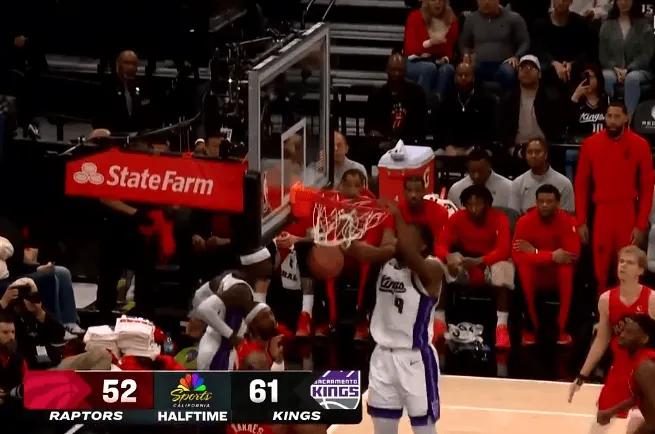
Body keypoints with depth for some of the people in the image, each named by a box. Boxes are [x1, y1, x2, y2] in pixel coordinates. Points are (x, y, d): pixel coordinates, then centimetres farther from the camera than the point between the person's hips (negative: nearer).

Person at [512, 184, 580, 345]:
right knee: (524, 266, -32)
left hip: (558, 273, 0)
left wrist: (535, 252, -25)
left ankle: (562, 329, -24)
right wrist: (552, 256, -31)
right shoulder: (525, 221, -15)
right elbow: (517, 255, -24)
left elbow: (573, 254, -25)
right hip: (534, 273, 0)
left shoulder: (567, 221, -14)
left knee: (567, 266, -33)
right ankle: (530, 328, -20)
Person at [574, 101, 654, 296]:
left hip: (628, 217, -1)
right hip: (600, 216, 1)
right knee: (600, 271, 2)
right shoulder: (590, 144, 2)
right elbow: (581, 185, 6)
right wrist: (581, 221, 2)